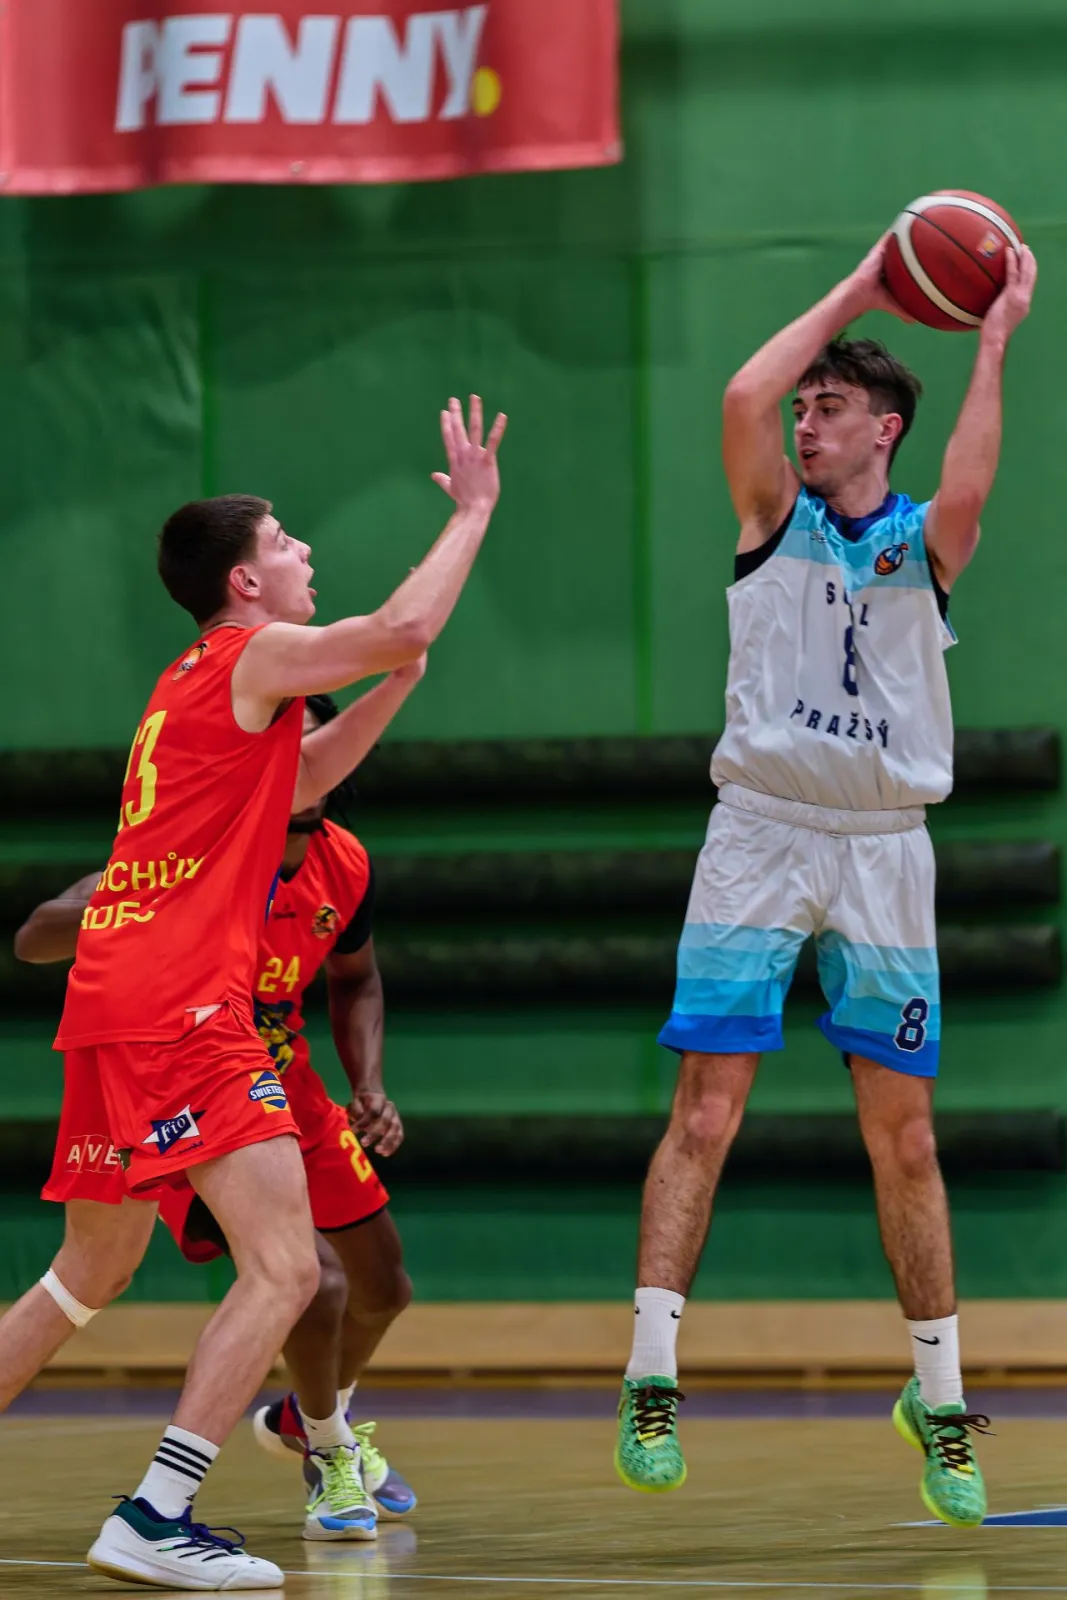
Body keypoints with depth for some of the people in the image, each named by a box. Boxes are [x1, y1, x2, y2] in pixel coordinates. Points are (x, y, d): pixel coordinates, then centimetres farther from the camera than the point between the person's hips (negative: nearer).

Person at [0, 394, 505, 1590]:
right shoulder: (254, 656, -5)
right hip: (180, 1008, -10)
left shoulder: (189, 685, 22)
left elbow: (296, 781, 37)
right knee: (284, 1267, -14)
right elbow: (404, 624, -19)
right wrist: (473, 508, -7)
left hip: (114, 999, 10)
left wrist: (392, 686, 27)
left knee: (100, 1266, 23)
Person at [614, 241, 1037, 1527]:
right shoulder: (776, 513, 6)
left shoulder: (925, 541, 5)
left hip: (884, 847, 1)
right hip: (761, 831, 0)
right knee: (706, 1109, -9)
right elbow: (744, 396, -12)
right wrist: (856, 293, -7)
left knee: (904, 1137, 3)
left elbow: (967, 492, -20)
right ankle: (650, 1382, -9)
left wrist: (994, 344, -18)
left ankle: (938, 1398, 12)